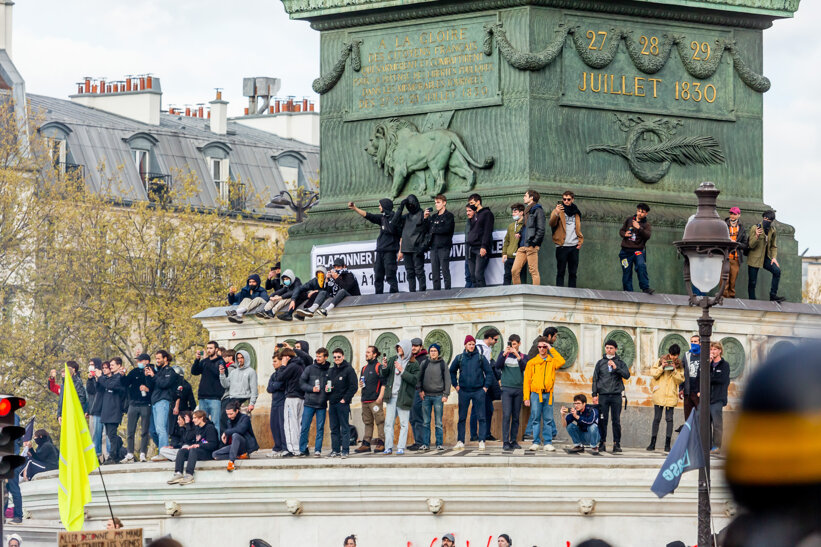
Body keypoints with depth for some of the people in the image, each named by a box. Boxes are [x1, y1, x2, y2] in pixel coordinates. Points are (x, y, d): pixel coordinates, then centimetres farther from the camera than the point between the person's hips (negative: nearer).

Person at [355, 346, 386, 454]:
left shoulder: (379, 367, -4)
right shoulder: (364, 368, 19)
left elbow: (383, 383, -9)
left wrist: (380, 397, -16)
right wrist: (360, 384, 6)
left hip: (375, 399, -8)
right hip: (365, 400, 8)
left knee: (379, 421, -6)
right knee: (367, 422, 9)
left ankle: (381, 443, -6)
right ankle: (366, 443, 11)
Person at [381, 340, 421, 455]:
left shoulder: (413, 364, -4)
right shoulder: (394, 359, 12)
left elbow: (415, 380, -14)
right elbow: (385, 376, 17)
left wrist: (402, 371, -18)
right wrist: (385, 368, -4)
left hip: (403, 397, -5)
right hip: (392, 396, 5)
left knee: (403, 424, -2)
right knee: (388, 423, 2)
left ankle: (401, 447, 0)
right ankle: (388, 447, 5)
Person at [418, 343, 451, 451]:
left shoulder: (443, 364, 3)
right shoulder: (424, 364, 8)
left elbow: (447, 380, 4)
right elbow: (419, 378, 13)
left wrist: (445, 394, -3)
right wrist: (420, 390, 0)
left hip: (438, 396, -2)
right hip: (426, 396, 2)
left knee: (438, 422, -2)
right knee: (425, 422, 2)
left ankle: (440, 444, 1)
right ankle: (425, 444, 4)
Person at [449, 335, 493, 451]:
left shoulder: (480, 358, 3)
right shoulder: (459, 358, 7)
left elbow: (489, 373, 7)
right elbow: (452, 372, 20)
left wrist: (486, 386, 1)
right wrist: (455, 385, 12)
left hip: (478, 391, -1)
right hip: (463, 392, 1)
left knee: (481, 417, -4)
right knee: (462, 417, 3)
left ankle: (482, 441, -2)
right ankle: (460, 441, 8)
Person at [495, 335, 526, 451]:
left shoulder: (523, 356, 11)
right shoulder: (503, 354, 9)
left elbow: (524, 368, -6)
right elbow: (497, 366, -4)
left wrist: (517, 356, -18)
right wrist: (504, 354, -15)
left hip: (518, 388, 2)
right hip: (506, 388, -2)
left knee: (516, 417, 4)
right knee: (506, 415, -11)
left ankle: (513, 441, 9)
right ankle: (505, 442, -13)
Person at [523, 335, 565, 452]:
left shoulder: (552, 361, 9)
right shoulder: (532, 362, 8)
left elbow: (561, 362, -14)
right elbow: (526, 381, 6)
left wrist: (551, 349, -6)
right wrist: (526, 397, -2)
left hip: (548, 394, 1)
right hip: (536, 394, -1)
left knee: (548, 419, 0)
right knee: (536, 419, -1)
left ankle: (548, 443, 2)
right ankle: (536, 442, 2)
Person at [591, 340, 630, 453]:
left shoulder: (620, 363, 9)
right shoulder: (600, 363, 11)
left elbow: (627, 375, -4)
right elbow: (595, 379, 11)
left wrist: (616, 368, -15)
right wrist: (594, 394, 3)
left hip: (616, 395, -1)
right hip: (603, 395, 1)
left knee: (616, 421, -2)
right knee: (603, 420, -2)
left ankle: (617, 444, 0)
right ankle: (602, 443, 2)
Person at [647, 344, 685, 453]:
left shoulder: (680, 365, 8)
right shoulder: (660, 361, 8)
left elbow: (681, 379, 1)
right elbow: (653, 373, 2)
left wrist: (674, 370, -12)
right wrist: (662, 367, -13)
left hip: (671, 395, 0)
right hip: (659, 394, 0)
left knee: (669, 418, -2)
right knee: (657, 418, 0)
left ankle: (667, 444, 2)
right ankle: (652, 443, 6)